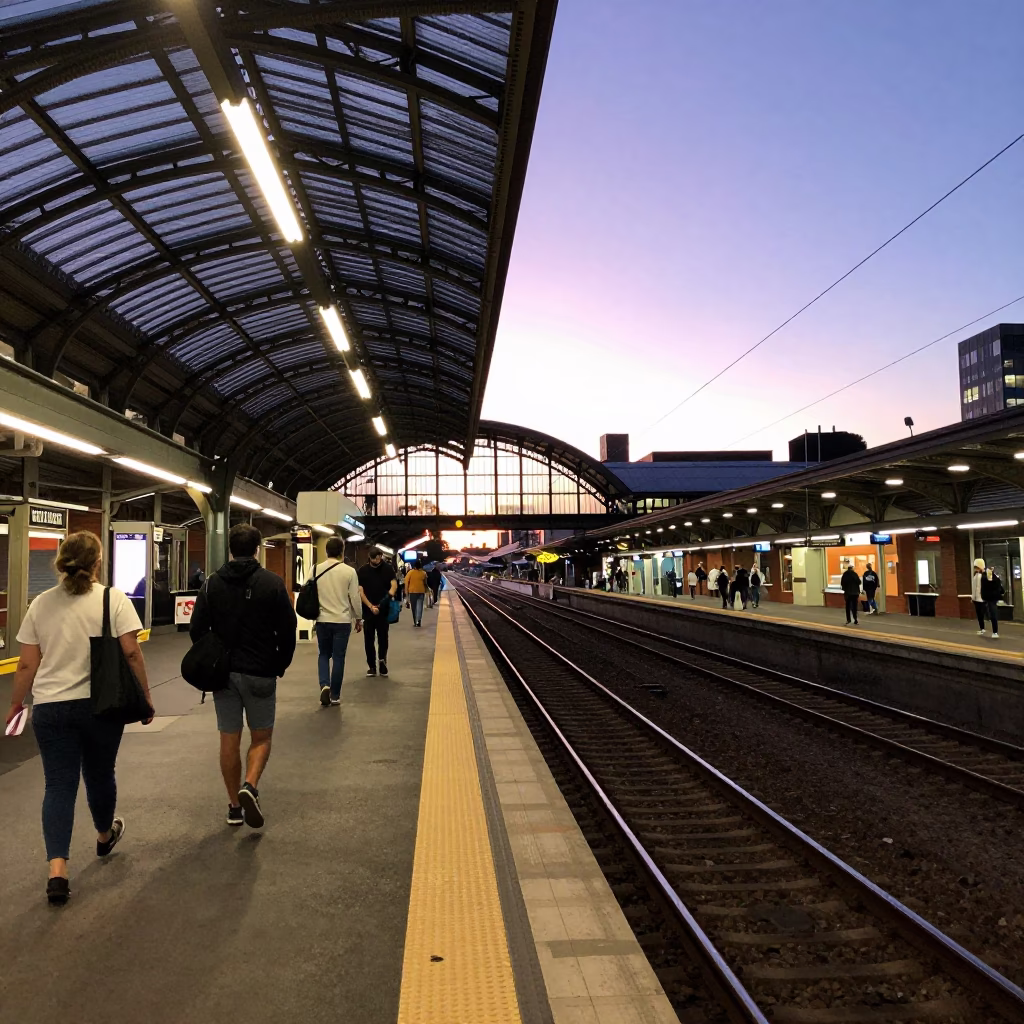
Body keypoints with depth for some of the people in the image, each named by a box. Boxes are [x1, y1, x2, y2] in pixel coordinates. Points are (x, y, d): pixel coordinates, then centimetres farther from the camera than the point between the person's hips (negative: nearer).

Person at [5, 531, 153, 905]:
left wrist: (16, 704, 18)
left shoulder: (40, 604, 2)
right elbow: (131, 653, -12)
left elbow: (27, 665, 4)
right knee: (100, 775, 19)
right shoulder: (114, 599, -8)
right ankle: (105, 836, 42)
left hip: (50, 707, 2)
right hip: (101, 704, -2)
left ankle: (57, 872, -3)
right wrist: (145, 697, -3)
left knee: (58, 784, 6)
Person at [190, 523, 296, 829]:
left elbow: (197, 630, -1)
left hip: (222, 673, 3)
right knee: (261, 737, 12)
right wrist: (280, 666, 7)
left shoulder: (213, 583, 0)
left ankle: (234, 805, 19)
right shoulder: (272, 583, -8)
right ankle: (250, 786, -11)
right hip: (260, 673, -2)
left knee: (229, 740, 11)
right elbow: (287, 631, -8)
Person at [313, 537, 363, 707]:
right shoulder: (349, 571, -9)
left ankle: (324, 685, -4)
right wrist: (358, 618, 8)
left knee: (323, 655, 17)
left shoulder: (316, 570, -3)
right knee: (338, 657, 8)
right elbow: (355, 597, -5)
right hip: (342, 620, -2)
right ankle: (335, 696, 13)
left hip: (322, 620, 2)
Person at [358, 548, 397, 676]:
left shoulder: (387, 569, 1)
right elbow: (360, 591, -4)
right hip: (368, 610, 0)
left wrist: (390, 595, -30)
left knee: (383, 638, 2)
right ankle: (371, 666, 12)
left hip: (383, 609, 0)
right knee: (369, 639, 3)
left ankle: (382, 662, 17)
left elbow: (394, 584, -8)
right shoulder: (363, 570, -1)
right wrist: (371, 606, -16)